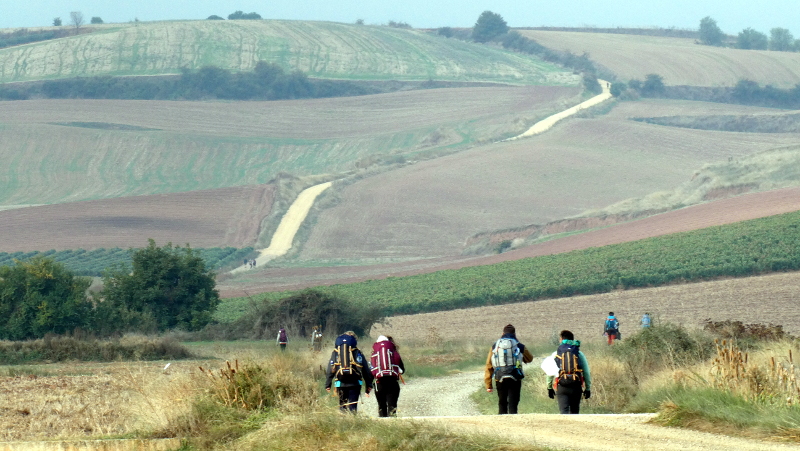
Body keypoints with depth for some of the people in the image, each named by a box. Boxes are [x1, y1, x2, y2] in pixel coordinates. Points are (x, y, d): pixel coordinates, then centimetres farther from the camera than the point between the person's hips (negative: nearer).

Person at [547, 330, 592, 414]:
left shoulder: (555, 354, 7)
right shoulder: (579, 354, 8)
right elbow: (586, 373, 7)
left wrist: (549, 388, 18)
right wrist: (588, 388, 14)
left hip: (561, 387, -1)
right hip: (576, 386, 1)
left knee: (564, 410, -6)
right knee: (574, 411, 14)